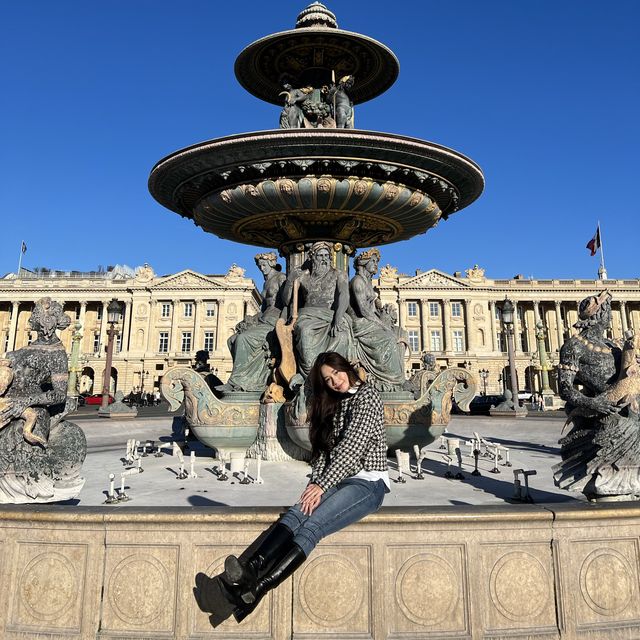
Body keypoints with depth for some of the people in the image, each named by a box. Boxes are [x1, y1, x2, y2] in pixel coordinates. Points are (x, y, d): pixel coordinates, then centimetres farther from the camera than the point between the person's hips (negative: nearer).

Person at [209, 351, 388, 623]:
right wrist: (315, 483, -4)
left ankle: (257, 589, -40)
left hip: (368, 483, -6)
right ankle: (249, 570, -40)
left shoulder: (367, 395, -5)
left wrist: (322, 485, -17)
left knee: (312, 524, -28)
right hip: (339, 480, 6)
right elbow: (324, 449, 12)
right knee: (295, 514, -23)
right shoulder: (334, 404, 18)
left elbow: (352, 446, -14)